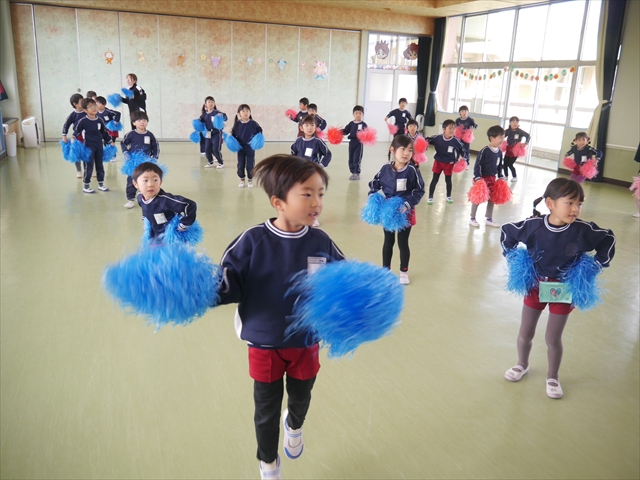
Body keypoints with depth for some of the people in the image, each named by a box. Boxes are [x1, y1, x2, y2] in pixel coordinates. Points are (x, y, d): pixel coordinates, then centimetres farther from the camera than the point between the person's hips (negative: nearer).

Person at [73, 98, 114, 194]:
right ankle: (86, 186, 9)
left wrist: (110, 142, 14)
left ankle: (101, 184, 22)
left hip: (99, 146, 5)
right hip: (88, 147, -5)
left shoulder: (99, 120, 2)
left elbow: (104, 132, 13)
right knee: (89, 166, -2)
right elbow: (76, 131, -2)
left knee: (100, 165, 11)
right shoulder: (83, 121, -11)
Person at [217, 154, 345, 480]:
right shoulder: (253, 241, -21)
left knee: (301, 398, 27)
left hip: (306, 343, 3)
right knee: (266, 410, 17)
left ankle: (294, 425, 65)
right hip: (264, 344, -2)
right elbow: (228, 283, -17)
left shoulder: (321, 243, -13)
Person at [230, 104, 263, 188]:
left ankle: (250, 180, 19)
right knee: (240, 165, 8)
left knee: (250, 165, 3)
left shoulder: (253, 123, -9)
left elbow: (259, 132, -1)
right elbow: (233, 134, 4)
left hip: (250, 147, -1)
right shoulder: (237, 124, -5)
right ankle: (242, 180, 24)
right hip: (240, 148, 1)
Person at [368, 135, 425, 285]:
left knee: (403, 243, 11)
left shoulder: (412, 170, -16)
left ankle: (404, 272, 29)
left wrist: (408, 204, -24)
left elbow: (419, 191, -13)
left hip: (405, 212, -2)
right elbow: (374, 184, 5)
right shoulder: (385, 169, -9)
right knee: (388, 242, 17)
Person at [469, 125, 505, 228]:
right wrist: (478, 177, -22)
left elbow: (499, 166, 16)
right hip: (482, 178, -7)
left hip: (492, 178, 7)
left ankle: (489, 219, 26)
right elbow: (477, 165, -17)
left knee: (492, 199, 13)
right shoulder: (485, 151, -18)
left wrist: (500, 177, 14)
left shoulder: (499, 152, 4)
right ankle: (472, 219, 14)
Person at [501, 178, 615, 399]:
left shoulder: (583, 230, -20)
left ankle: (552, 377, 32)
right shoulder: (533, 225, -20)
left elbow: (608, 239, -2)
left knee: (553, 339, 8)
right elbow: (507, 232, -3)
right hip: (535, 285, 1)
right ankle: (522, 365, 41)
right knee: (525, 333, 13)